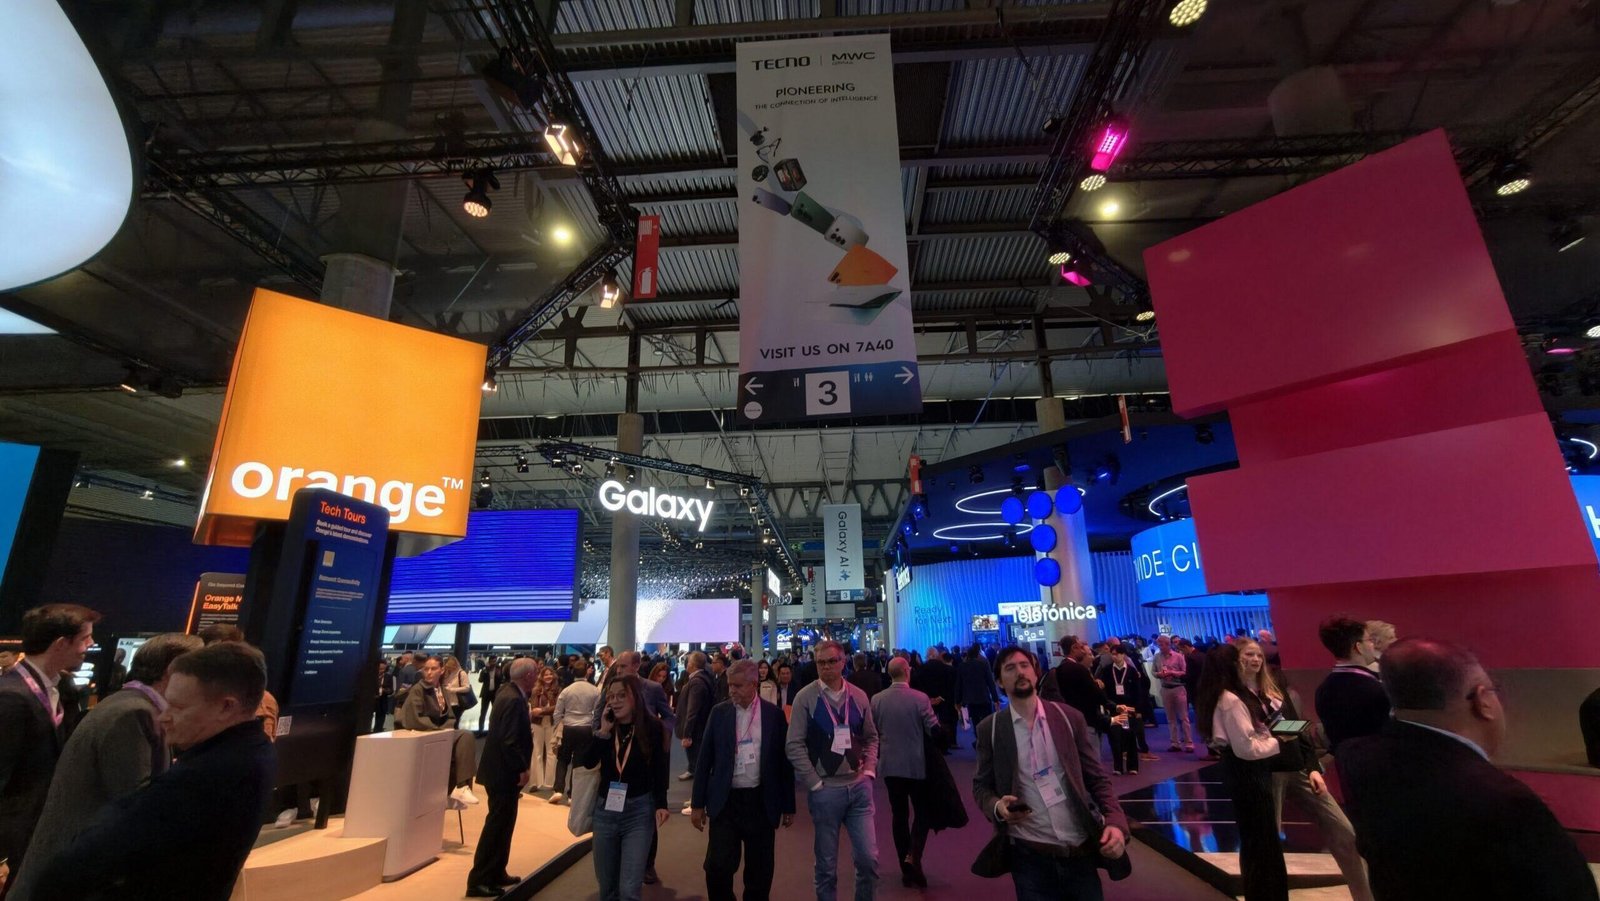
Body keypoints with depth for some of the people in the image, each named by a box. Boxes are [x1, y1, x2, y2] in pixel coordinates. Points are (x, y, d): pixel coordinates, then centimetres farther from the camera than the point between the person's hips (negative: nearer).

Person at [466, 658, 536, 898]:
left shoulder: (508, 692, 6)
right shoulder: (513, 699, -25)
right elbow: (509, 741, -27)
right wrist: (522, 768, -19)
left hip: (502, 769, 10)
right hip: (504, 772, -10)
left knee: (502, 824, 19)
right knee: (497, 825, 1)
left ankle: (496, 874, 31)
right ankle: (478, 880, 12)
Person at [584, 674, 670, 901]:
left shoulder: (652, 727, -9)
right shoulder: (605, 727, 0)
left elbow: (659, 769, -4)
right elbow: (585, 763, -10)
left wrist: (661, 804, -10)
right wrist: (603, 732, -17)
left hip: (639, 811, -4)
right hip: (605, 809, 4)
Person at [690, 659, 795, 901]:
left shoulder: (774, 714, -4)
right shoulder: (719, 712, -1)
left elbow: (784, 760, 1)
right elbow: (705, 759, 3)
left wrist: (789, 806, 3)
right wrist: (697, 803, 1)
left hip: (761, 801, 0)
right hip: (725, 800, 1)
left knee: (760, 871, 10)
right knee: (717, 867, -3)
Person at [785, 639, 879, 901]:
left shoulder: (858, 696, 2)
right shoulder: (806, 697, -8)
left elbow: (871, 737, 13)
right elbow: (795, 745, -9)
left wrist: (868, 770, 1)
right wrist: (814, 783, -10)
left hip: (859, 787, 3)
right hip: (825, 790, -3)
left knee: (869, 858, 6)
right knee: (826, 863, 10)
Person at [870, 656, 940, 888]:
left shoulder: (876, 699, -5)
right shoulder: (920, 698, -15)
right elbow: (934, 730, -13)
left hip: (889, 764, 3)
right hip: (916, 764, -3)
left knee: (899, 815, 12)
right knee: (922, 812, 13)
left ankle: (907, 867, 19)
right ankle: (913, 857, -4)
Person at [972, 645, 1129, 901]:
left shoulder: (1069, 717, 0)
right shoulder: (990, 729, -3)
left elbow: (1097, 779, 3)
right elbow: (981, 786, 3)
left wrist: (1115, 822, -13)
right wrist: (997, 807, -17)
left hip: (1081, 850, 1)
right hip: (1030, 855, -1)